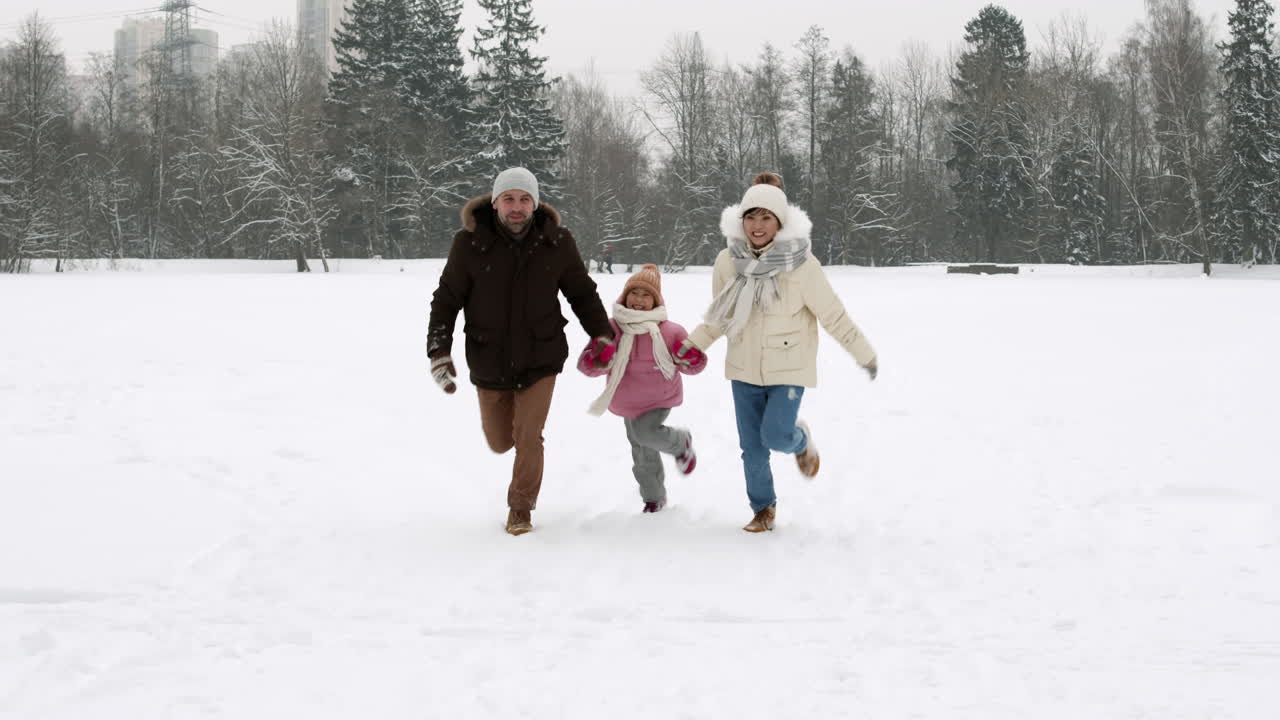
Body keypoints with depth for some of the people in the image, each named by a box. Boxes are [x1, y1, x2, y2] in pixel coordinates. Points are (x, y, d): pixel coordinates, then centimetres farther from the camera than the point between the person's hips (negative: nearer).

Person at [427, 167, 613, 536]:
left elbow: (582, 293, 7)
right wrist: (439, 350, -10)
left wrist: (602, 334, 0)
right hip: (489, 363, 1)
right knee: (500, 442, 12)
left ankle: (521, 509, 18)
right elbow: (446, 299, -3)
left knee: (528, 437, -4)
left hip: (539, 359, 0)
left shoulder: (556, 242, -8)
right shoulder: (470, 243, -12)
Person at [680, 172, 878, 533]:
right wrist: (692, 345, 5)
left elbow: (833, 316, -8)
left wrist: (865, 354, -2)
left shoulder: (801, 264, -18)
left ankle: (801, 439, 22)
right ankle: (763, 508, 30)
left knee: (776, 436, -15)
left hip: (788, 369, -3)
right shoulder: (727, 261, -8)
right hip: (744, 369, 3)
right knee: (752, 448, 7)